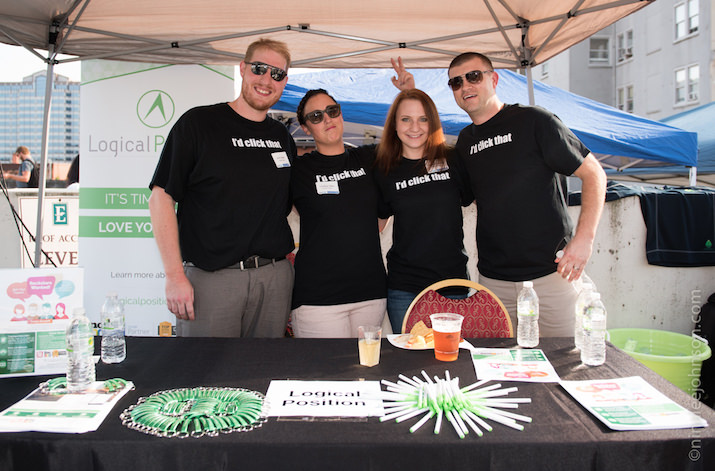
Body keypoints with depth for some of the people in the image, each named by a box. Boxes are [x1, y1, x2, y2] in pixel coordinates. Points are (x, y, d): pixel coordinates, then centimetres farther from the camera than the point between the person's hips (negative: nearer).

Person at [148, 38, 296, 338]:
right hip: (210, 278, -4)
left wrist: (290, 260, 10)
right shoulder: (199, 122, -2)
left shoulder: (282, 137, 12)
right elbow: (161, 197, -7)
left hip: (275, 279, 5)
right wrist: (174, 275, -13)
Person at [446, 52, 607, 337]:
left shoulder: (533, 121, -4)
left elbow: (593, 173, -3)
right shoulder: (464, 141, 12)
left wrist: (584, 238, -14)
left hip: (550, 273, -4)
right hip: (493, 280, 4)